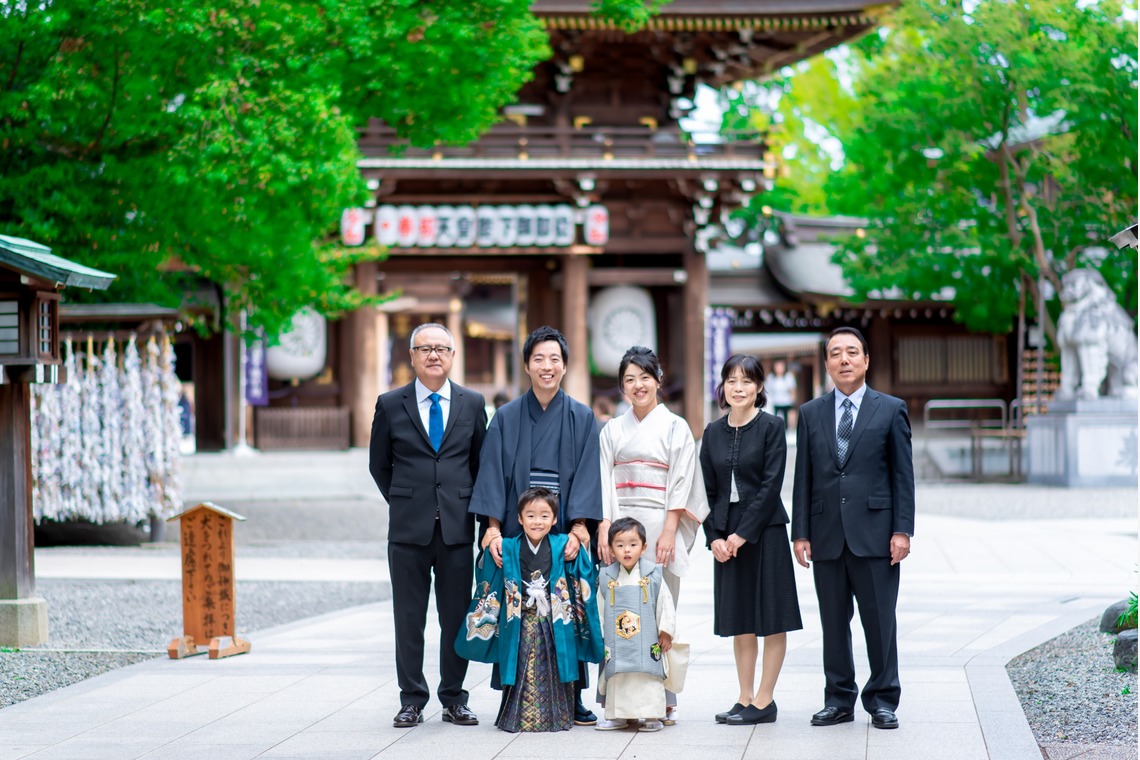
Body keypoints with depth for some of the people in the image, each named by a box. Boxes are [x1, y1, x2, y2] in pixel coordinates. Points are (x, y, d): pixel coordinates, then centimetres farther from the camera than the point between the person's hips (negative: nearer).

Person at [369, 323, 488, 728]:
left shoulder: (472, 403, 7)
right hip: (408, 528, -1)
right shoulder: (390, 405, 4)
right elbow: (379, 464, 12)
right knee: (409, 618, 3)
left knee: (456, 616, 4)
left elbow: (481, 461, 14)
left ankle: (454, 699, 12)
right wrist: (401, 502, 8)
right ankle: (412, 700, 9)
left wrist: (470, 504, 8)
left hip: (457, 527, 1)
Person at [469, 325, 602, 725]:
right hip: (516, 530, 0)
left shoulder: (582, 418, 6)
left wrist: (580, 526, -13)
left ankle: (571, 697, 7)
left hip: (566, 532, 0)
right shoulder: (506, 418, 6)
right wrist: (493, 526, -12)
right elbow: (493, 474, 0)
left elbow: (587, 476, -1)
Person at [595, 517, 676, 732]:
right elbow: (600, 609, 11)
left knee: (649, 677, -1)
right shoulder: (606, 577, 2)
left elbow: (665, 604, 2)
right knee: (617, 676, 7)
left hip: (647, 642, -2)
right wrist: (599, 634, 10)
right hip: (616, 645, 2)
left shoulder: (653, 575, -2)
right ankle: (617, 716, 16)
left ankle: (652, 716, 5)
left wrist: (666, 632, 1)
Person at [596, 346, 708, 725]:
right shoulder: (612, 430, 13)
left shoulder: (675, 427, 5)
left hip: (659, 524, -2)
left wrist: (668, 533, -11)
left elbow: (680, 482, -2)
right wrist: (605, 529, -5)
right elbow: (605, 481, 7)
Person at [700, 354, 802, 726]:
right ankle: (745, 699, 13)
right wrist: (714, 536, -3)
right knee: (739, 620, 8)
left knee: (771, 617, -1)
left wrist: (743, 534, -14)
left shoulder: (771, 427, -5)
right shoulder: (713, 432, 9)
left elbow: (771, 484, -11)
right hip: (726, 535, 5)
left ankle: (764, 700, 2)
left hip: (764, 530, -5)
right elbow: (708, 489, 9)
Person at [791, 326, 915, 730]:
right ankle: (839, 700, 14)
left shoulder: (891, 410, 4)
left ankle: (882, 700, 8)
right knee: (833, 622, 6)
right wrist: (801, 533, 3)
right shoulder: (810, 413, 11)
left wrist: (902, 530, -7)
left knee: (879, 621, 0)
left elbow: (903, 474, 1)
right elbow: (803, 478, 9)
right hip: (827, 536, 3)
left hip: (874, 534, -2)